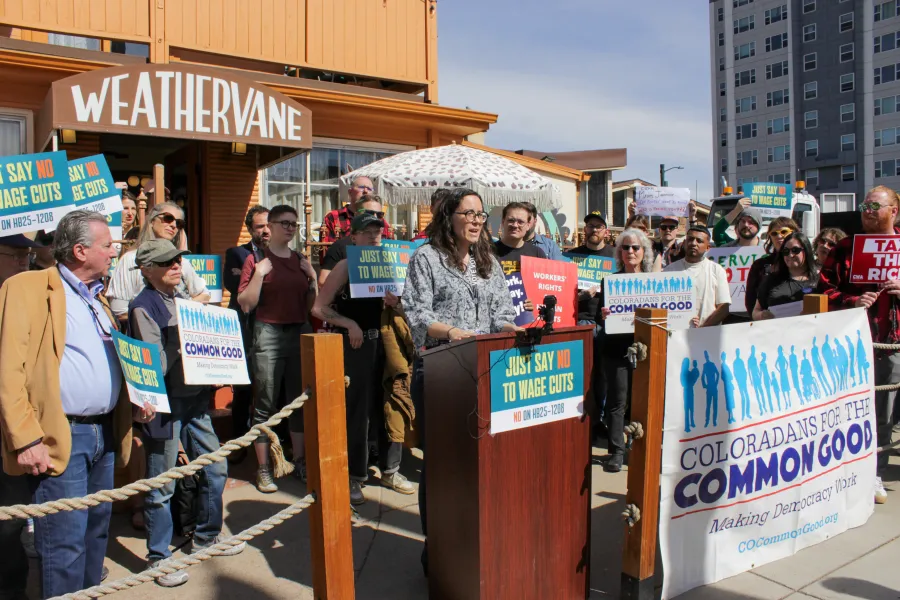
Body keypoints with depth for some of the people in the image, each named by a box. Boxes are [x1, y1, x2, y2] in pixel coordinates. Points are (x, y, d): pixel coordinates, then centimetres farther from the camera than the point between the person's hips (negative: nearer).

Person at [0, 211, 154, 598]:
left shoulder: (97, 298, 17)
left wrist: (134, 403, 8)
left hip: (106, 434, 8)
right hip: (61, 438, -8)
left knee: (97, 533, 17)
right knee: (65, 544, -3)